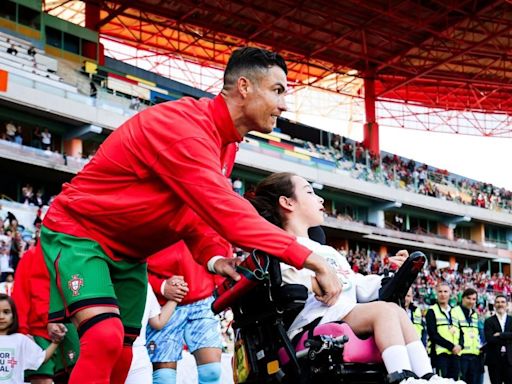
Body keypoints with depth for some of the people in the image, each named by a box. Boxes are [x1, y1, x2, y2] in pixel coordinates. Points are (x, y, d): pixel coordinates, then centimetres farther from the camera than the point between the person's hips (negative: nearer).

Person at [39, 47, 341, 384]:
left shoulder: (224, 143, 4)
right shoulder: (184, 125, -29)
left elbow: (196, 212, 8)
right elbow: (225, 212, -35)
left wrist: (215, 256, -13)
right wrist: (309, 259, -35)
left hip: (127, 254, 9)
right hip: (77, 232, -9)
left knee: (120, 357, 7)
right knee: (106, 339, -28)